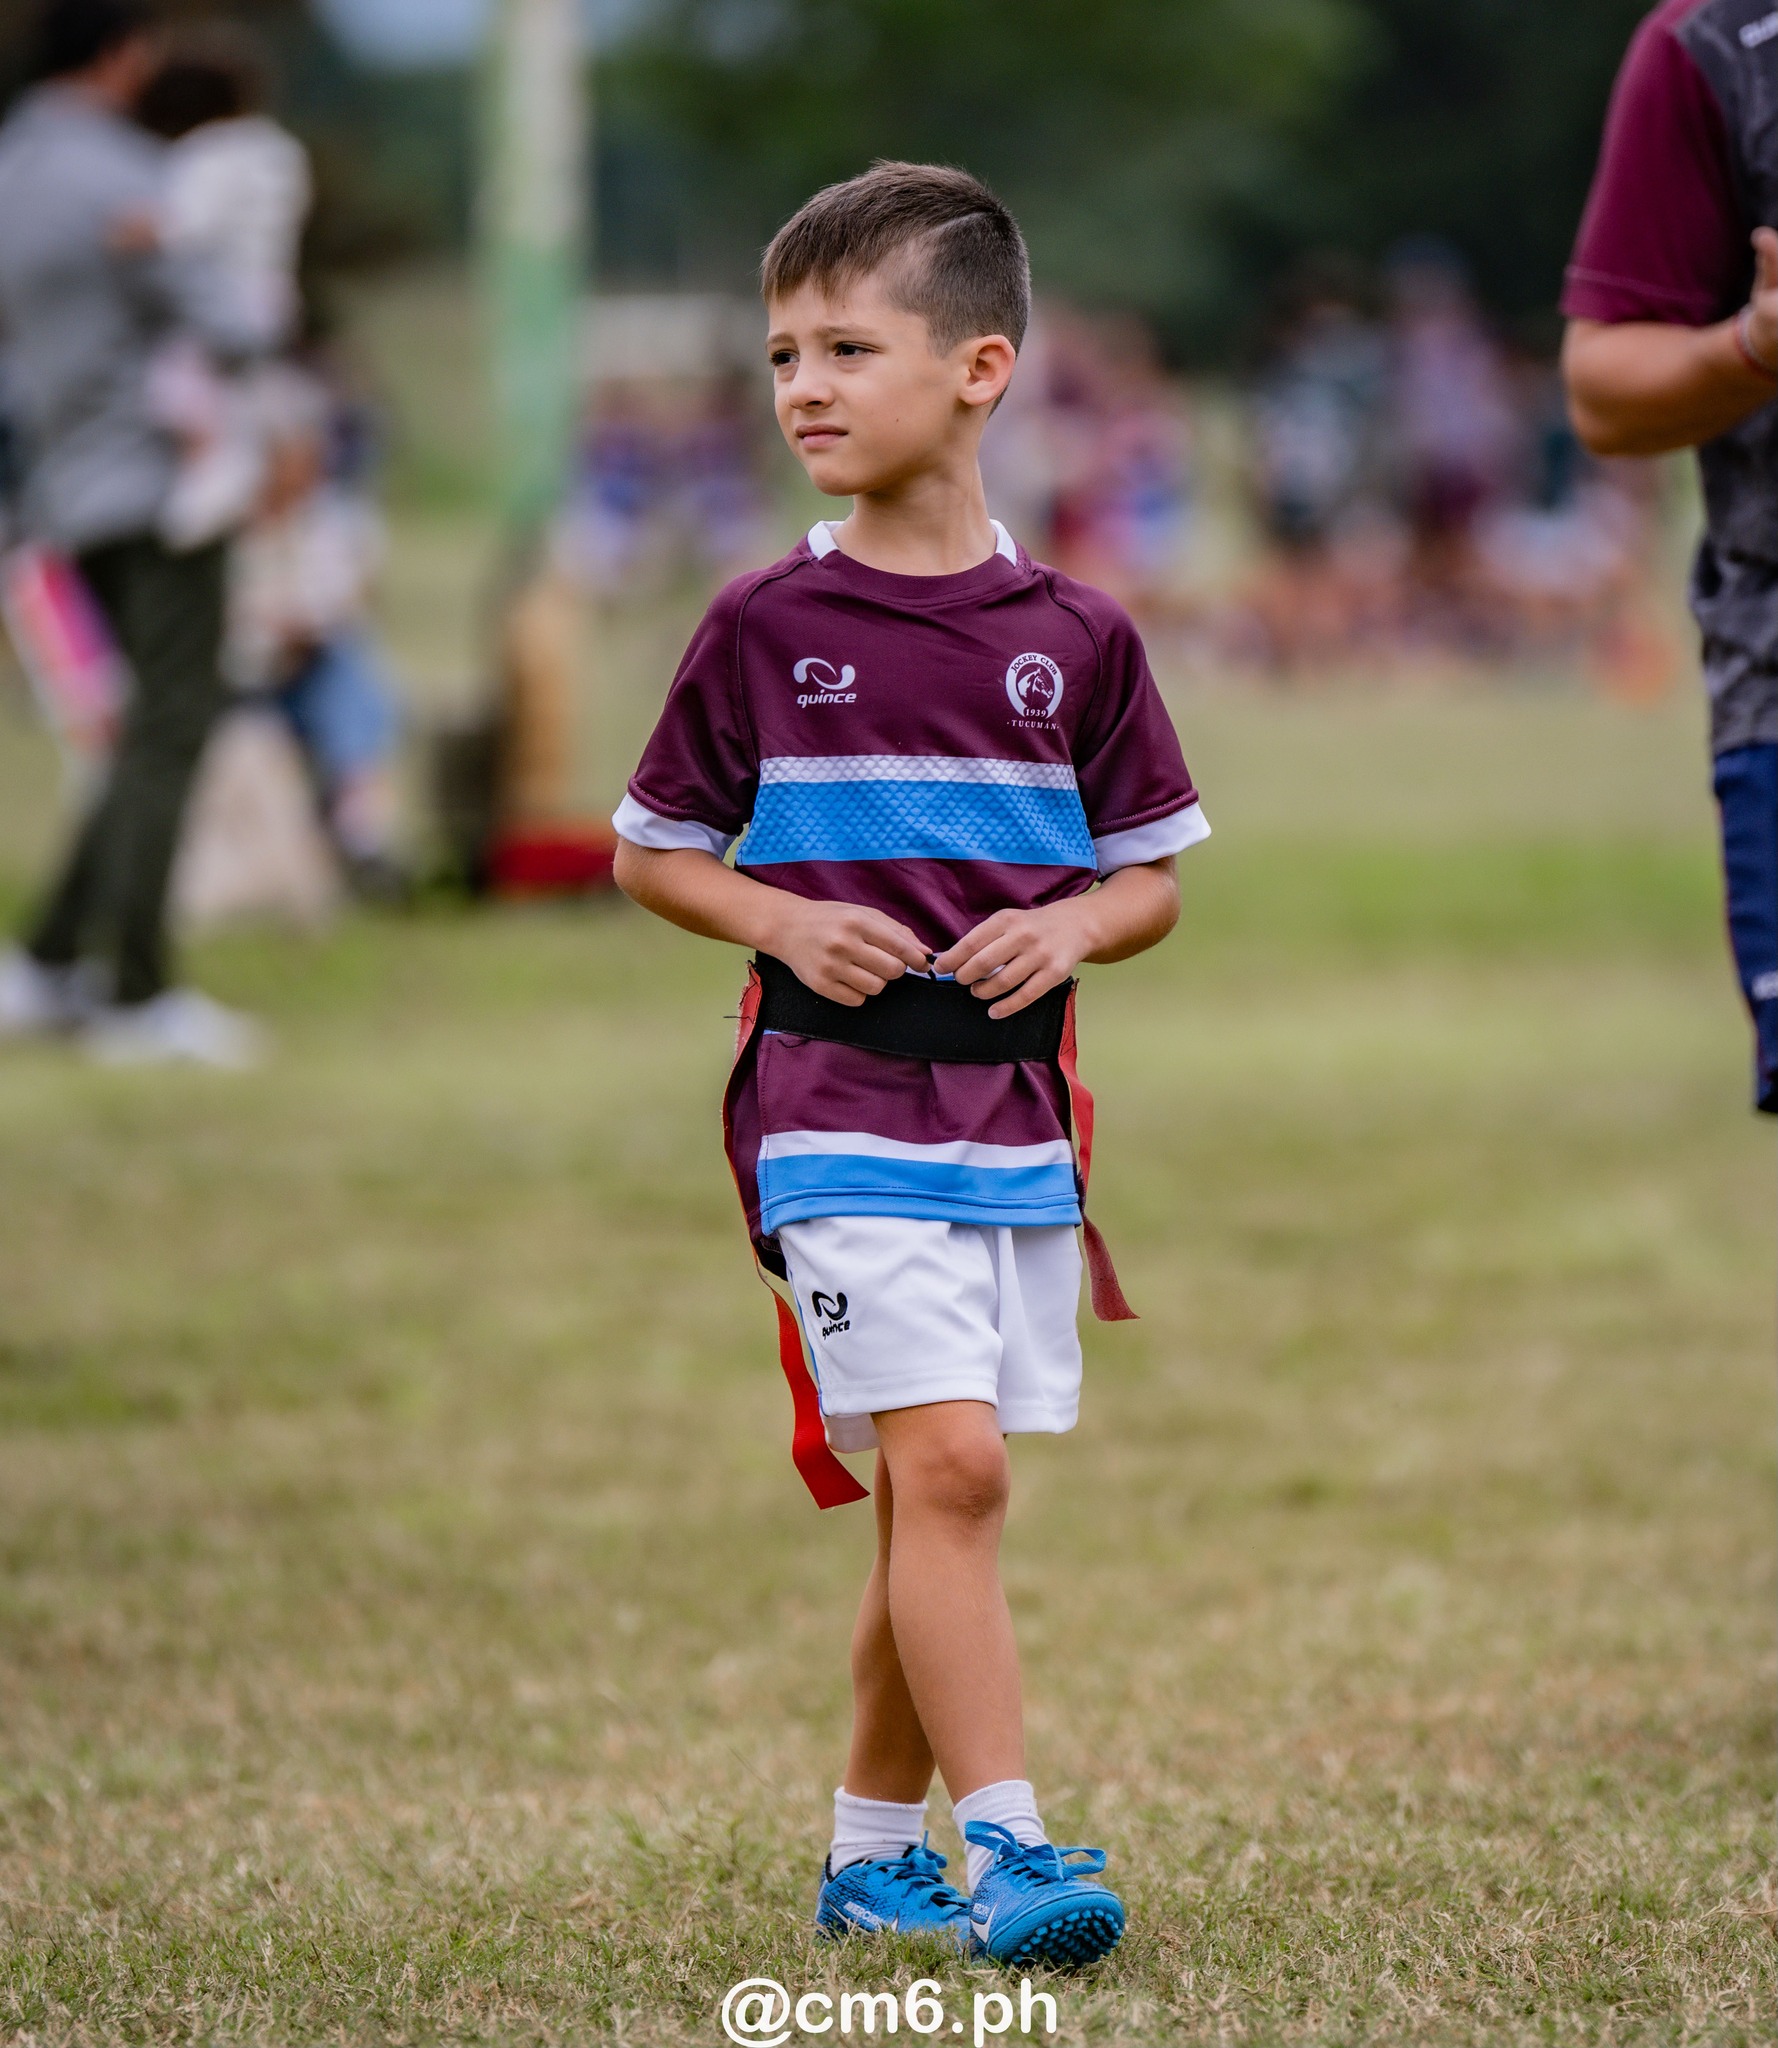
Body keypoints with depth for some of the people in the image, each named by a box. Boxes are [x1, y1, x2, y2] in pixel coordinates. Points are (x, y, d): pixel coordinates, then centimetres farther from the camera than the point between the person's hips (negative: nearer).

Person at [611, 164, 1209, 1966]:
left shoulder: (1074, 638, 3)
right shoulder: (762, 630, -1)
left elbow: (1152, 873, 12)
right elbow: (649, 852, 8)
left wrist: (1070, 927, -9)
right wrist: (785, 923, -9)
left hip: (1013, 1114, 3)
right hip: (834, 1107, -3)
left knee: (932, 1501, 10)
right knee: (947, 1465, -16)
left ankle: (871, 1849, 23)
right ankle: (1006, 1846, -15)